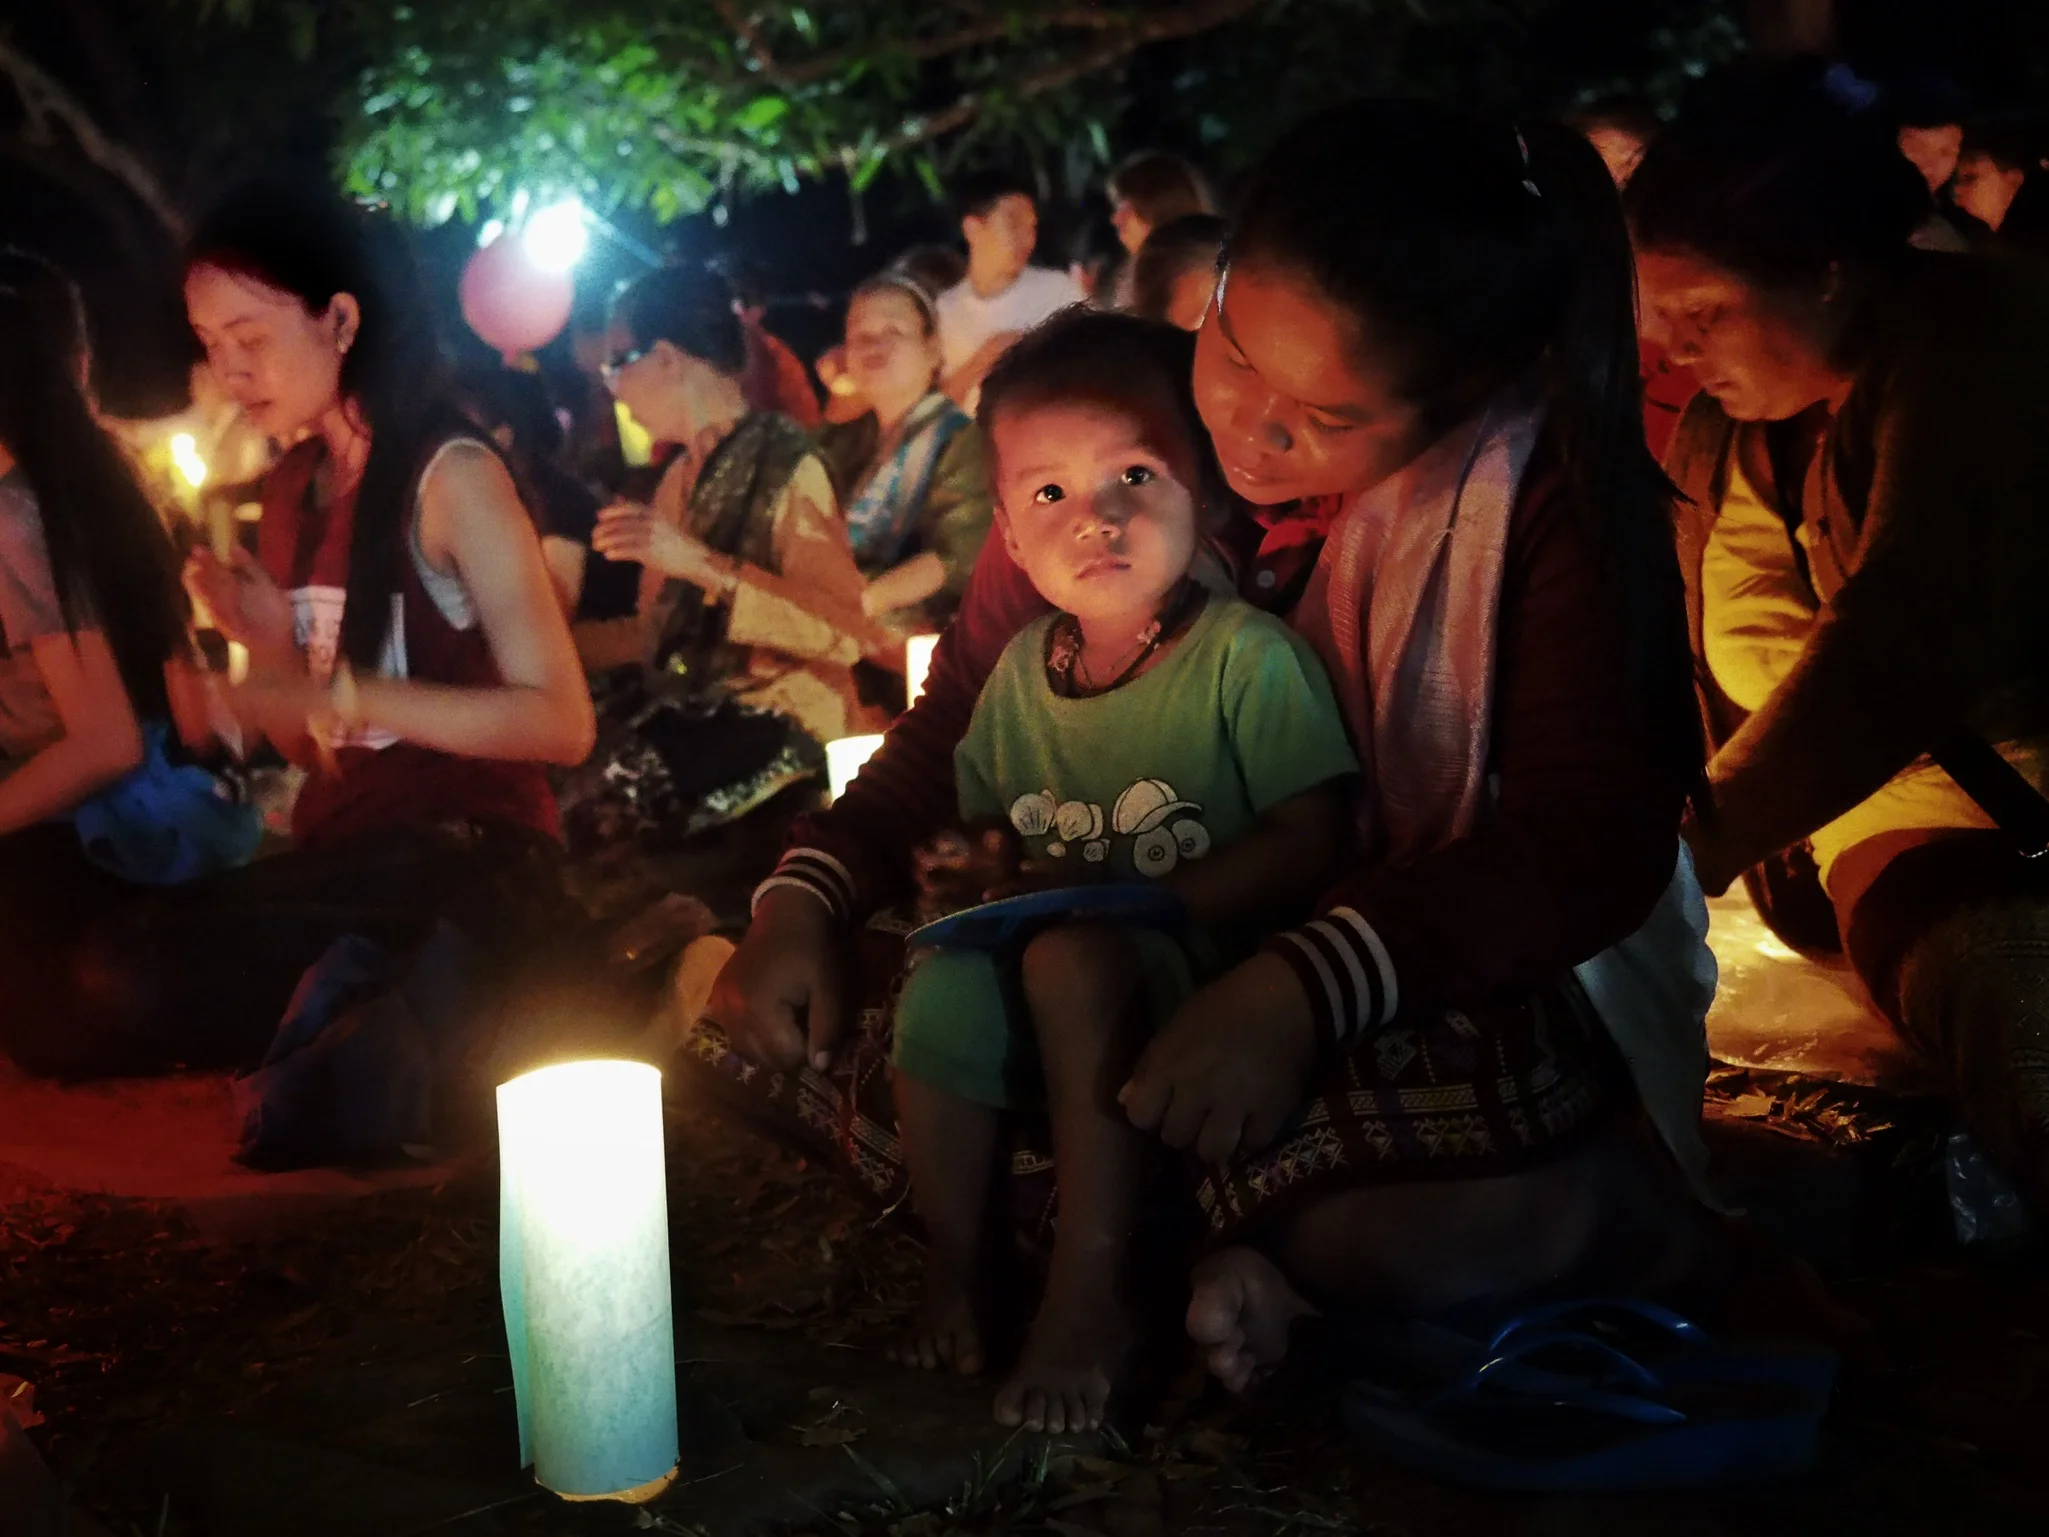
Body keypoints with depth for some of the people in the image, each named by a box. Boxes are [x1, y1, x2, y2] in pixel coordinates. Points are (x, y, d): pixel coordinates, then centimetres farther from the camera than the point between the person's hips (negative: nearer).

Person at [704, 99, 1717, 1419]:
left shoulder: (1555, 496, -19)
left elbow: (1592, 840, -25)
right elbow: (956, 718, 2)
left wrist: (1305, 989, -39)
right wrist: (806, 897, -15)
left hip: (1467, 955, -6)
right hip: (1169, 939, 6)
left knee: (1417, 1217, -41)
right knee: (804, 1028, -11)